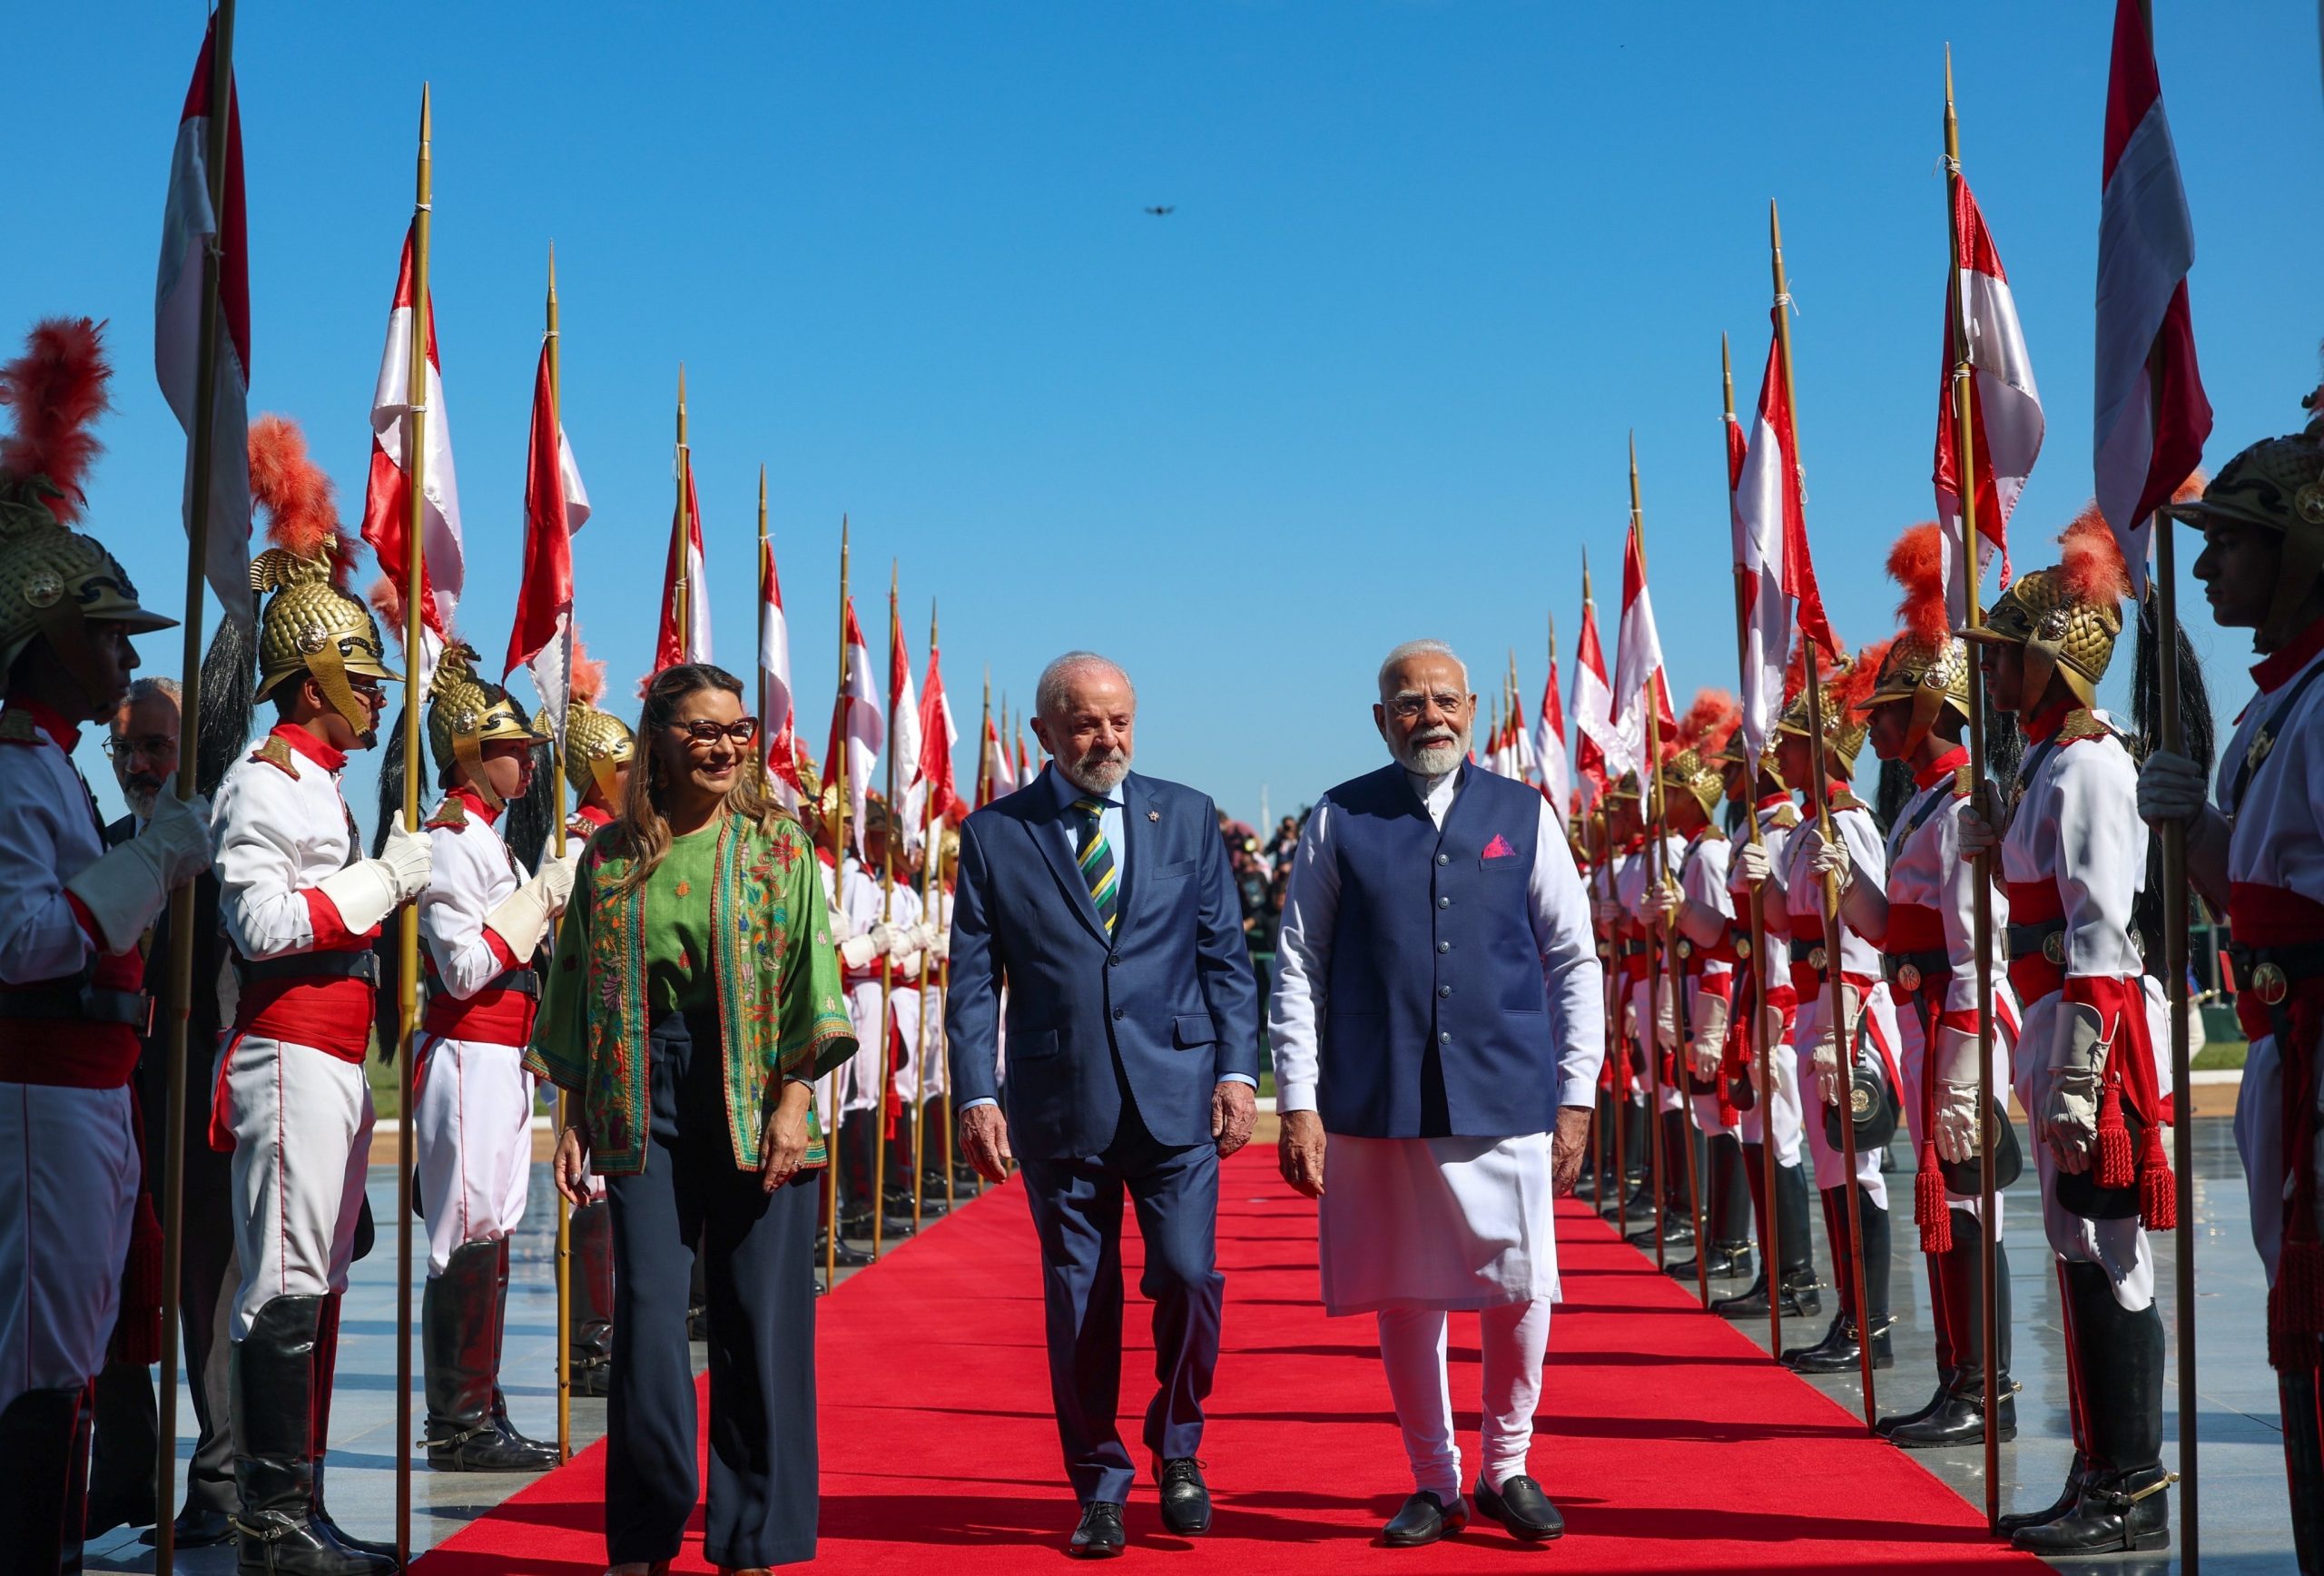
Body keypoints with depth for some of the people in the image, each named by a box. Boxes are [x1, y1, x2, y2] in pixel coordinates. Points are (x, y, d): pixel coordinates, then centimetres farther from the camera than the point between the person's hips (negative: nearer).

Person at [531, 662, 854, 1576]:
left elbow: (808, 979, -1)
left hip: (751, 1095, -1)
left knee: (759, 1317, 0)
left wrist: (793, 1101, -10)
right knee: (648, 1309, -1)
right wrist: (575, 1119, 6)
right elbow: (583, 992, 12)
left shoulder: (779, 848, 4)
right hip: (645, 1100, 2)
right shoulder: (612, 857, 9)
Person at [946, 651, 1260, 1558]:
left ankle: (1176, 1447, 16)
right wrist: (976, 1095, -5)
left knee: (1187, 1276, -9)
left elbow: (1225, 957, 8)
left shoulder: (1188, 818, 8)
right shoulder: (994, 834, 5)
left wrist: (1237, 1069, -2)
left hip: (1175, 1097, 0)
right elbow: (973, 980, 4)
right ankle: (1099, 1488, 20)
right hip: (1058, 1105, 0)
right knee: (1079, 1306, 5)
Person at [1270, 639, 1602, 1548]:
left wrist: (1576, 1095, 4)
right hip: (1376, 1103, 0)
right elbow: (1298, 967, 3)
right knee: (1403, 1299, 6)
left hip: (1506, 1098, 0)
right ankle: (1433, 1485, 22)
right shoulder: (1340, 821, 4)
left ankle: (1507, 1467, 23)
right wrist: (1299, 1103, -4)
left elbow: (1575, 961, 10)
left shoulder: (1524, 815, 8)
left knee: (1521, 1292, 1)